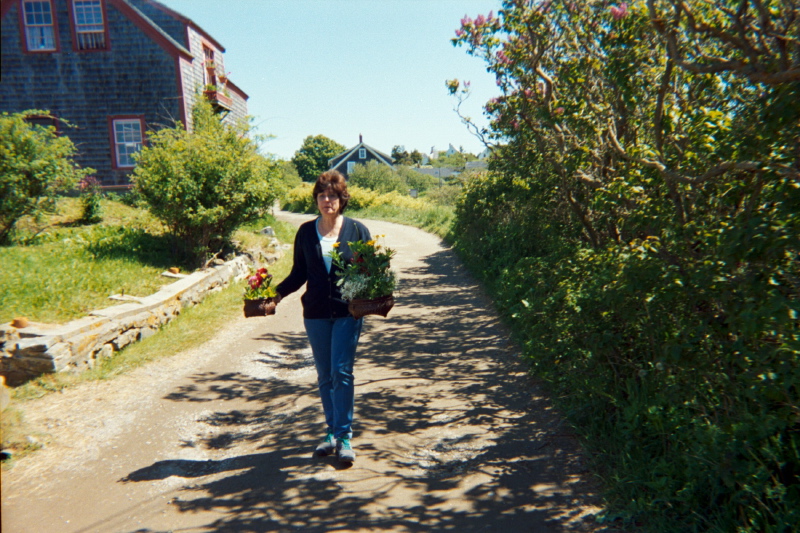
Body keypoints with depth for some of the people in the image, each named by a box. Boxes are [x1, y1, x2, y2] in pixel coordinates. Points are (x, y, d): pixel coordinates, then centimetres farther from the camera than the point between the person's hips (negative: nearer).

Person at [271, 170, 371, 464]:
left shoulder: (357, 230, -1)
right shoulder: (306, 232, 6)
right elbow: (299, 273, 9)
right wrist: (278, 292, -6)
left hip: (347, 312, -3)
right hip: (315, 313, 3)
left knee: (342, 372, -7)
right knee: (325, 376, 10)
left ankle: (344, 437, 5)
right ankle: (332, 432, 24)